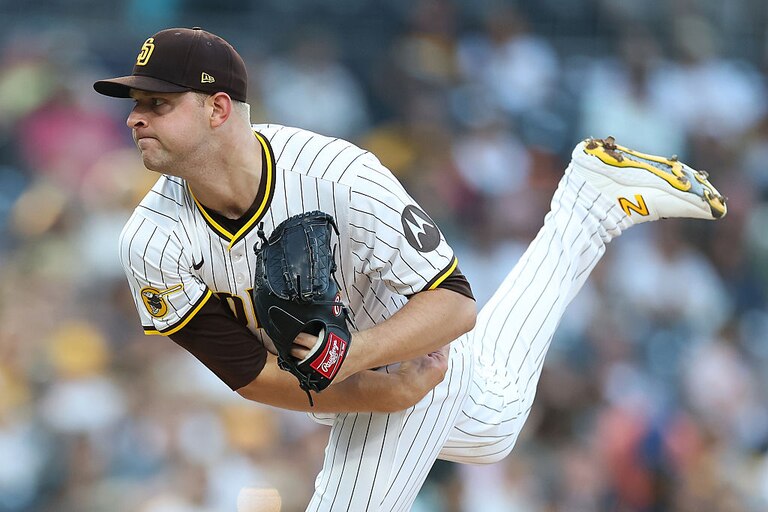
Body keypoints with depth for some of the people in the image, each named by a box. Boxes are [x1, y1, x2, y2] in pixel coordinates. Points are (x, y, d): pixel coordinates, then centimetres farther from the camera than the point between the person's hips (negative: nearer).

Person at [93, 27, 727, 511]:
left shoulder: (339, 177, -38)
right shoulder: (153, 244, -28)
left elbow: (454, 305, -33)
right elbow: (249, 371, -22)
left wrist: (355, 355, -51)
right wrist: (387, 395, -31)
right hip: (342, 390, 4)